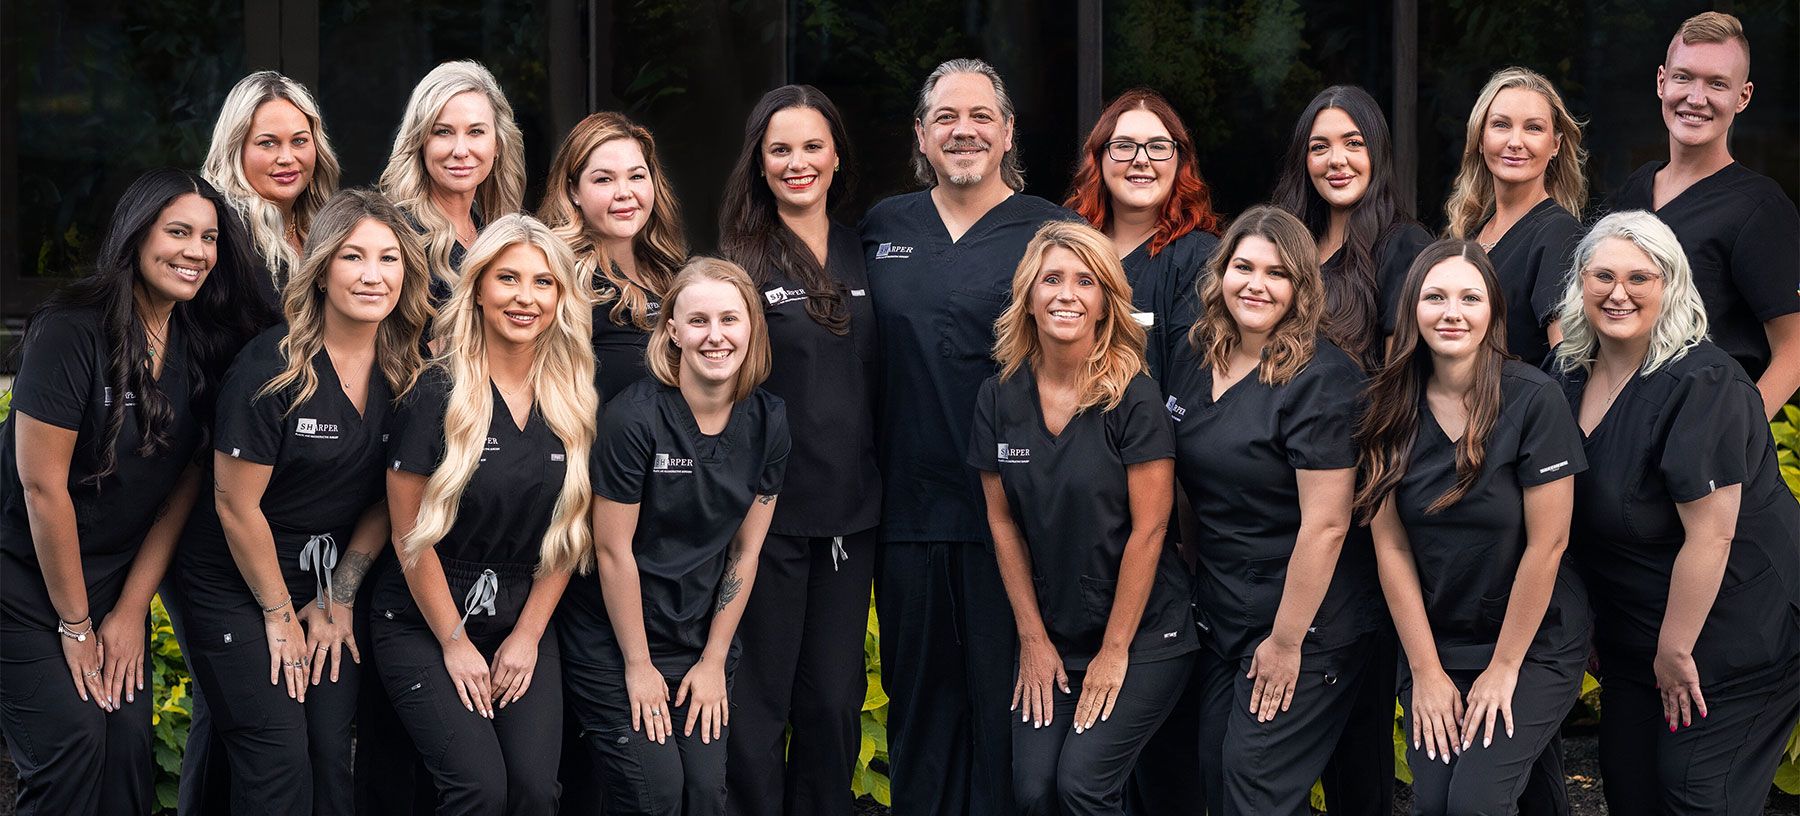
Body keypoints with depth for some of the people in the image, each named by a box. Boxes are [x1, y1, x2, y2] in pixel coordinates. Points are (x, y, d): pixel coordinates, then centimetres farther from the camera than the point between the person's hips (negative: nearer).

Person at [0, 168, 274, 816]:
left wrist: (131, 610, -2)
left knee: (128, 751, -2)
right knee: (73, 748, -12)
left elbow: (184, 486, 2)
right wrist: (76, 626, -12)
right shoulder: (73, 330, -20)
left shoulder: (202, 347, -1)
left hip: (115, 579, 6)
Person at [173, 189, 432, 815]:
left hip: (331, 580, 5)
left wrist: (340, 597, 2)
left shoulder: (403, 374, -3)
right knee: (279, 762, -9)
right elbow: (235, 504, -15)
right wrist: (280, 614, -7)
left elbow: (387, 498, 6)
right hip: (236, 588, -5)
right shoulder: (273, 367, -20)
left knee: (332, 756, 0)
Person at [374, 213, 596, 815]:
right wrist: (455, 643, -7)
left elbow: (569, 531, 6)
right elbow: (411, 532, -9)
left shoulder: (573, 402, 1)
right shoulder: (437, 394, -12)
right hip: (424, 624, -4)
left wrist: (528, 636, 0)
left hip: (522, 624, 4)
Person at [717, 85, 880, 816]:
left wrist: (880, 484, 9)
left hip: (850, 510, 4)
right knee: (760, 702, 2)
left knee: (835, 699, 10)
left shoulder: (863, 257, 9)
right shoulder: (739, 262, -5)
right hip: (769, 510, -4)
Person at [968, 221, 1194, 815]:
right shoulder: (1000, 397, -1)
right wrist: (1033, 638, 2)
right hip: (1053, 638, 4)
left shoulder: (1134, 397, -13)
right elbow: (1003, 521, 5)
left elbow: (1148, 529, -13)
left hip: (1143, 636, -4)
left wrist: (1114, 651, -12)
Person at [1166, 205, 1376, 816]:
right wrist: (1198, 576, 14)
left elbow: (1325, 525, -21)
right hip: (1218, 616, 7)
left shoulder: (1320, 380, -17)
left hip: (1304, 624, -7)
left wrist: (1287, 641, -19)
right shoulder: (1193, 366, 6)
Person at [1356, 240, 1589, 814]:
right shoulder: (1392, 410, -3)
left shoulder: (1533, 400, -15)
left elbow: (1546, 544, -14)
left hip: (1534, 645, -3)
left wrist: (1503, 668, -10)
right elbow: (1391, 545, -2)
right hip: (1434, 645, 3)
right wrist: (1426, 671, -5)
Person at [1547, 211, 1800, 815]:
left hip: (1731, 637, -7)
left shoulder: (1702, 385, -22)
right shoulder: (1568, 373, 3)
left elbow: (1709, 536, -24)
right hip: (1629, 638, 7)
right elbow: (1563, 514, 15)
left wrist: (1676, 651, -19)